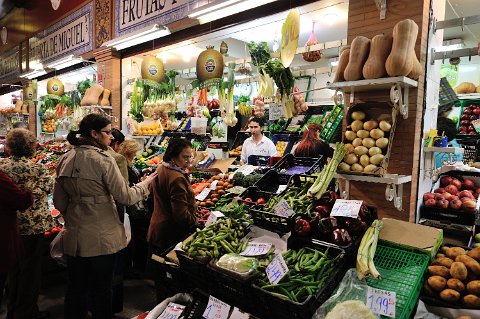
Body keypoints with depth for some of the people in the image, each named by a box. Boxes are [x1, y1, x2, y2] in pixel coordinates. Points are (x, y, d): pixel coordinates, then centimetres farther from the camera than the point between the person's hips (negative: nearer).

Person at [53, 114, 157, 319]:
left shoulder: (65, 160, 3)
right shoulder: (103, 160, -16)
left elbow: (59, 202, 9)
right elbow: (125, 196, -14)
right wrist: (145, 185, 2)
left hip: (74, 236, 6)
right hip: (101, 238, -5)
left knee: (75, 288, 18)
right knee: (101, 290, 11)